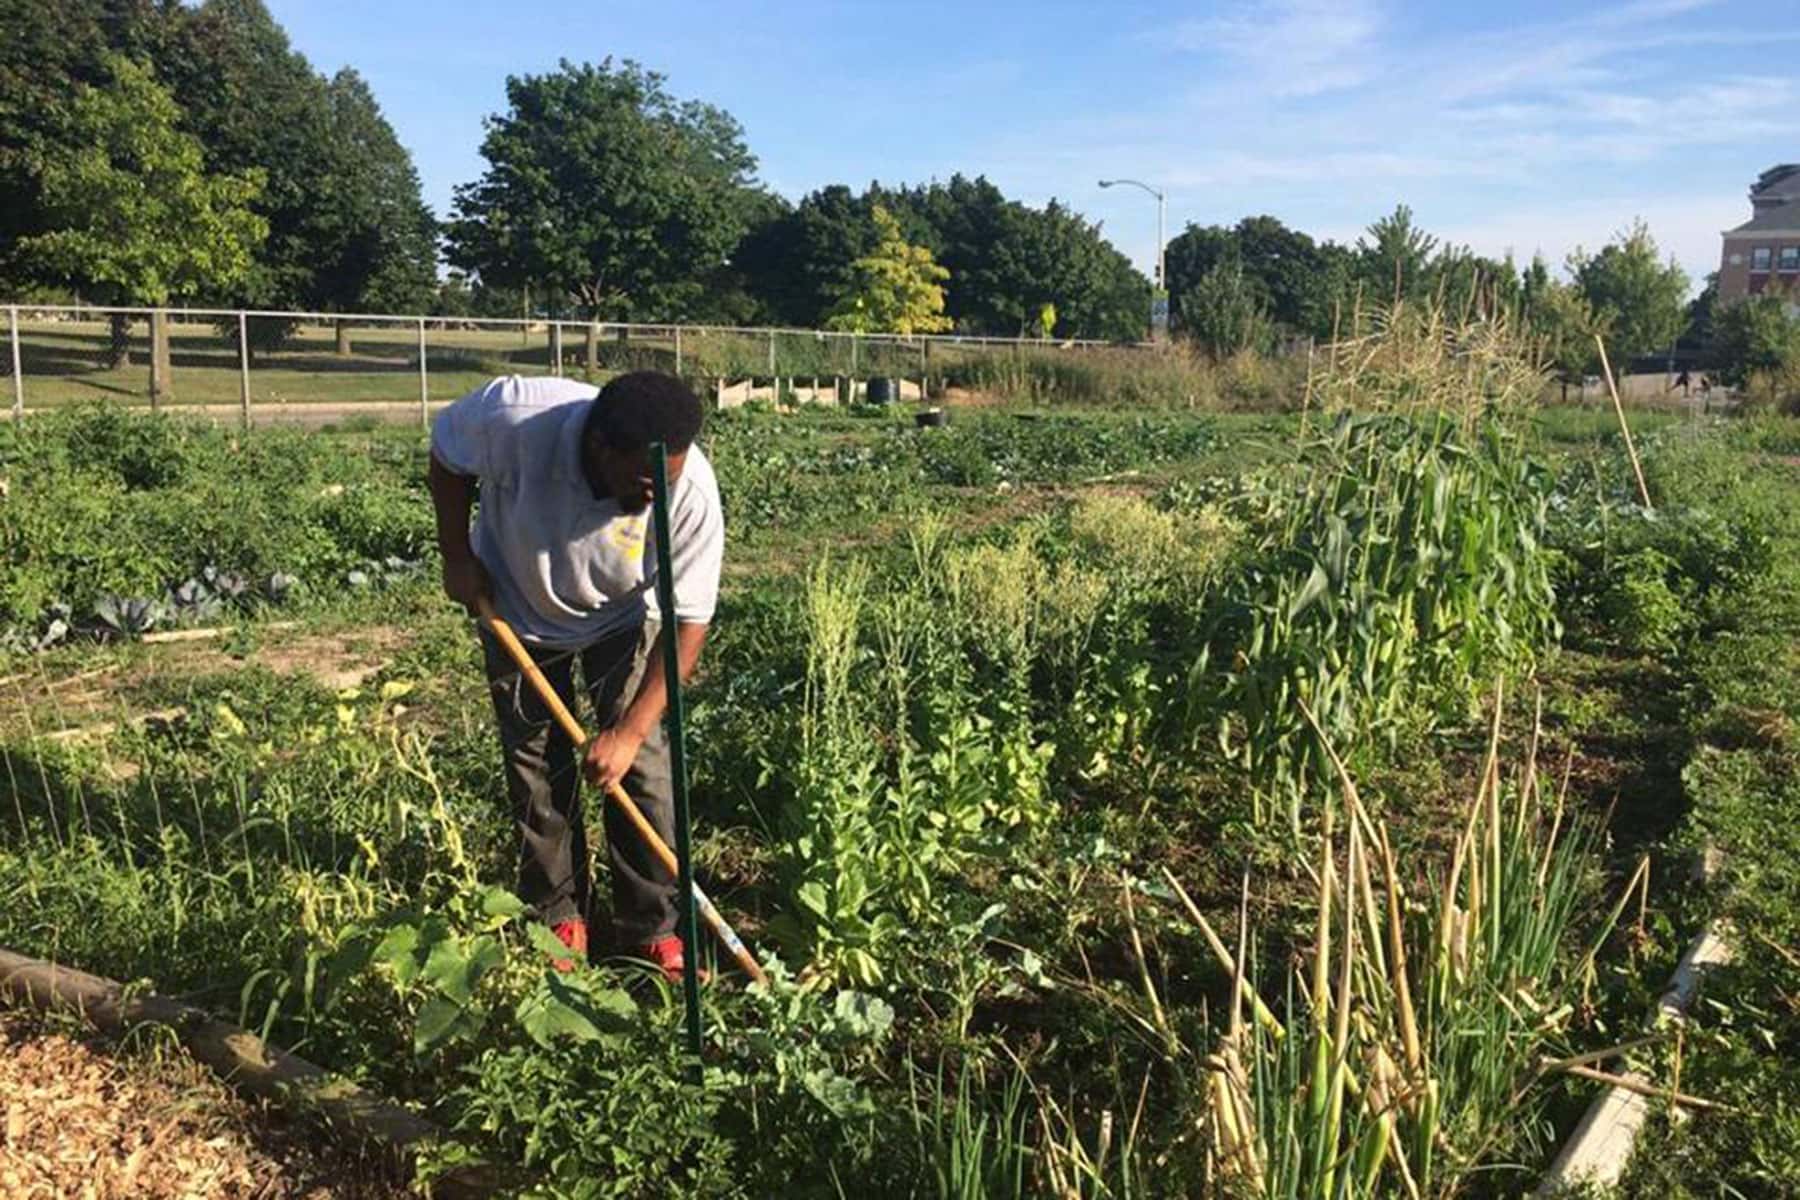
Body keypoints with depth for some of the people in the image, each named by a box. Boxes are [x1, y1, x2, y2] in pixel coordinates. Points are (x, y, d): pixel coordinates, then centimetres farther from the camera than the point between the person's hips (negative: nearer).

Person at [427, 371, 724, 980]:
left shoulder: (692, 492, -36)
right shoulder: (515, 416, -37)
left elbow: (689, 621, -28)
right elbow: (447, 450, -12)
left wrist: (630, 731, -31)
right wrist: (458, 557, -12)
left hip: (622, 619, 0)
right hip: (517, 609, 1)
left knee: (643, 766, -8)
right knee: (536, 769, 4)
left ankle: (652, 927, 6)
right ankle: (558, 917, 21)